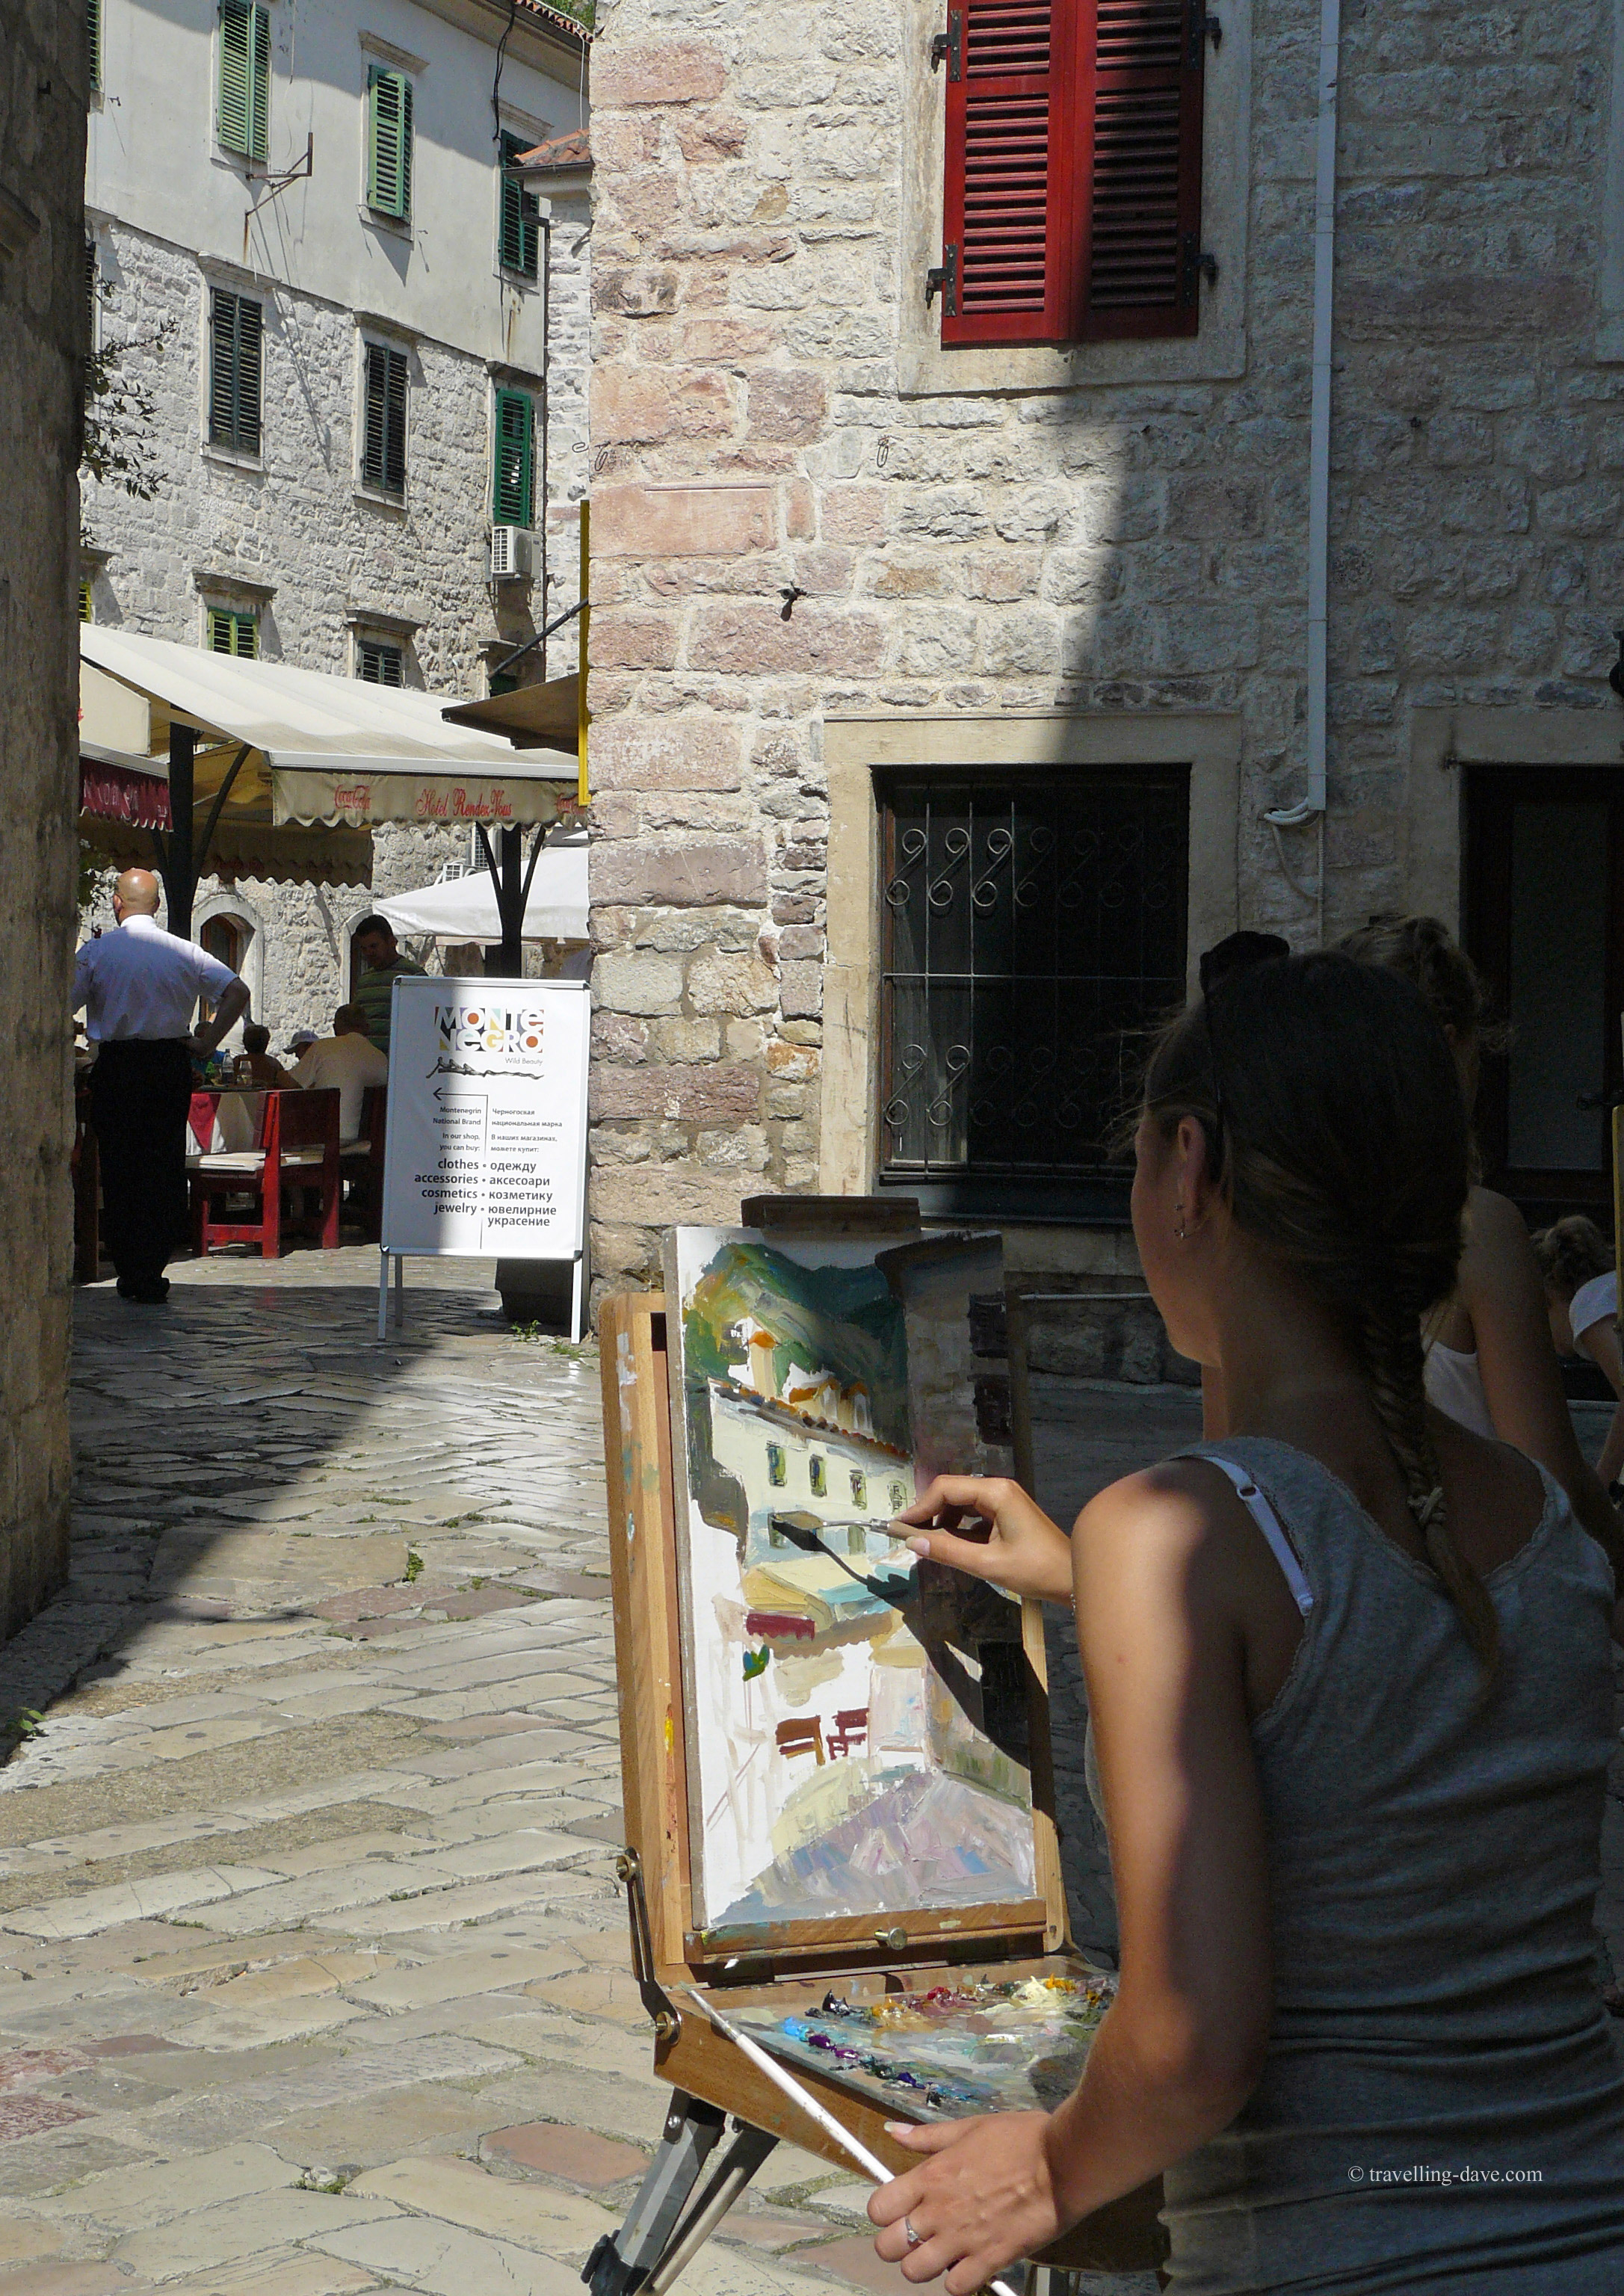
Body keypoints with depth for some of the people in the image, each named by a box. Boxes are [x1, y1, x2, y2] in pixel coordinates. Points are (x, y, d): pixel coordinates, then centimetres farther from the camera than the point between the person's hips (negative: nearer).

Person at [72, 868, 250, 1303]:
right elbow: (238, 993, -7)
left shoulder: (95, 952, -5)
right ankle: (153, 1275, 6)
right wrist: (208, 1042, -1)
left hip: (115, 1067, -1)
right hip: (171, 1066, 1)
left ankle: (130, 1275, 7)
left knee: (119, 1170, 6)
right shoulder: (184, 953, 0)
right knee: (166, 1166, 8)